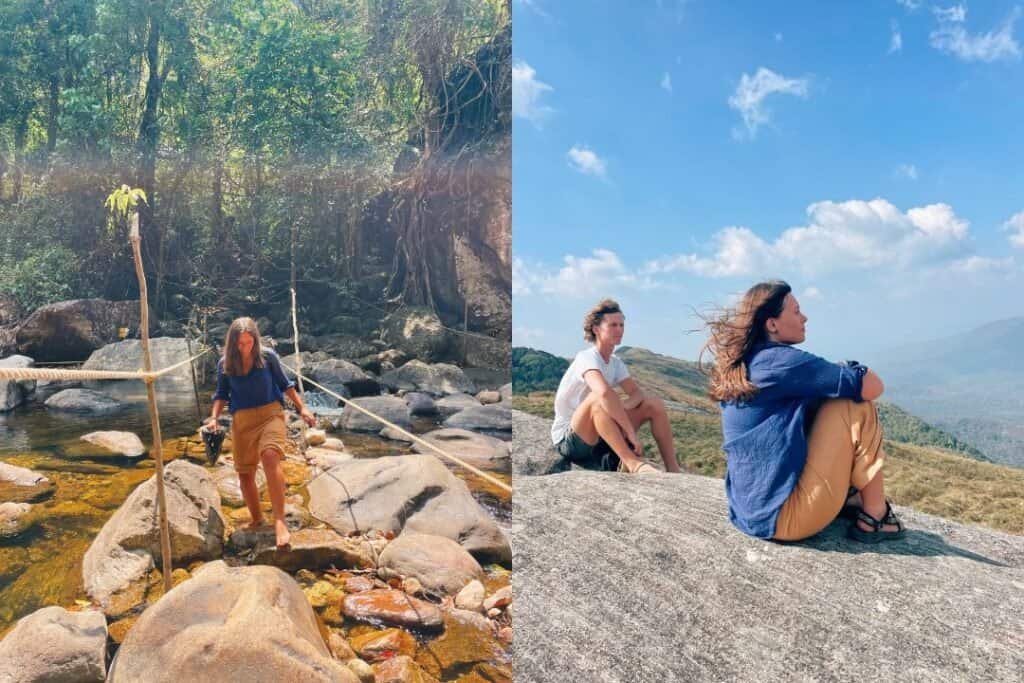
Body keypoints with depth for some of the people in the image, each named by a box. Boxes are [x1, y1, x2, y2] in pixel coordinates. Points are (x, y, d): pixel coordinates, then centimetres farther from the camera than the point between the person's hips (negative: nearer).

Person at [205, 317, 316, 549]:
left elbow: (285, 384, 9)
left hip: (270, 413, -3)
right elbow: (221, 395, 13)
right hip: (242, 420, 3)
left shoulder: (268, 356, -2)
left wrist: (302, 408, 7)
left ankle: (279, 521, -32)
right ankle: (256, 519, 30)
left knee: (270, 456, -29)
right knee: (245, 473, 7)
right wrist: (214, 417, -3)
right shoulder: (225, 364, 2)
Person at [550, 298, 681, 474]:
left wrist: (622, 407, -25)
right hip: (567, 440, -8)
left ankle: (673, 470, -7)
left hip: (601, 436, 8)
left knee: (655, 404, -2)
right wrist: (632, 433, -37)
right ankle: (633, 463, -36)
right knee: (598, 397, -36)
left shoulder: (616, 362, 7)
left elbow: (637, 393, -2)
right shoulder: (586, 357, -20)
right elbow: (605, 392, -39)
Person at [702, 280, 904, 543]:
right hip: (784, 516, -9)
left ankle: (851, 499, 18)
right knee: (856, 406, -6)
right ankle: (875, 517, 4)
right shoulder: (781, 361, -15)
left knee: (818, 406, 22)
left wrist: (841, 375, 7)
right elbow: (872, 387, -13)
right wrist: (851, 371, 9)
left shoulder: (741, 366, 11)